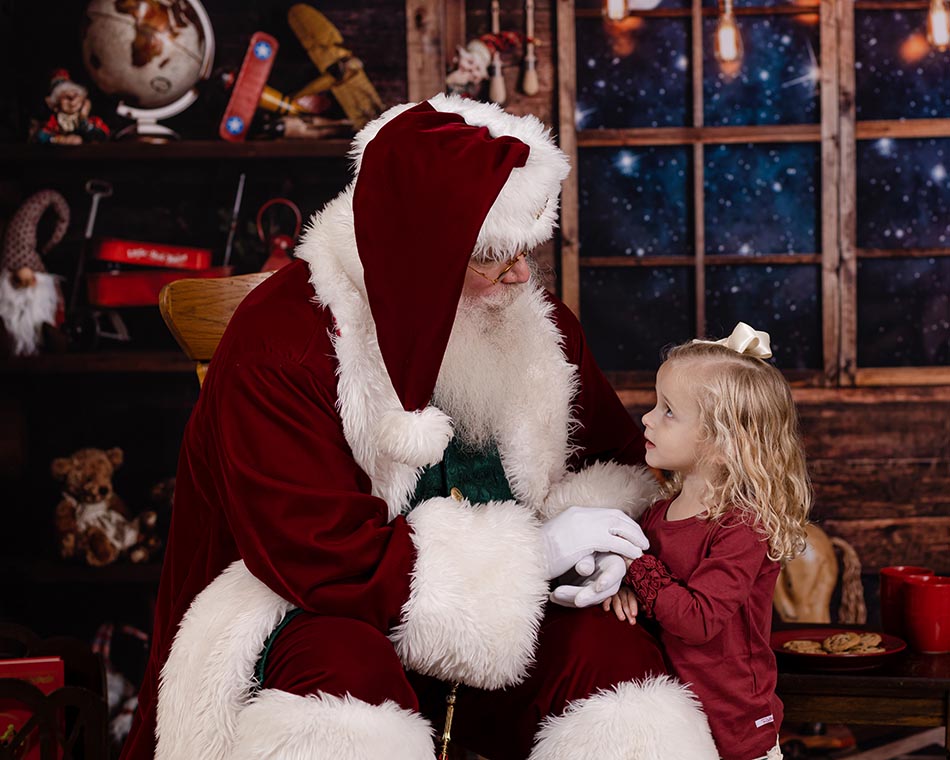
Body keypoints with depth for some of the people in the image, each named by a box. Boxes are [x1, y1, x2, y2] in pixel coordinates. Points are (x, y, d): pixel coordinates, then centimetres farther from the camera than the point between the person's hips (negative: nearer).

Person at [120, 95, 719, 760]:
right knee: (345, 669, -38)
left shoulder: (536, 323, 0)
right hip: (323, 622, -4)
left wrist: (602, 542, -10)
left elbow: (618, 456, 16)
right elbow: (325, 561, -26)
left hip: (502, 626, 4)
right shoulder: (279, 345, -19)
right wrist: (537, 551, -22)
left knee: (617, 651, -24)